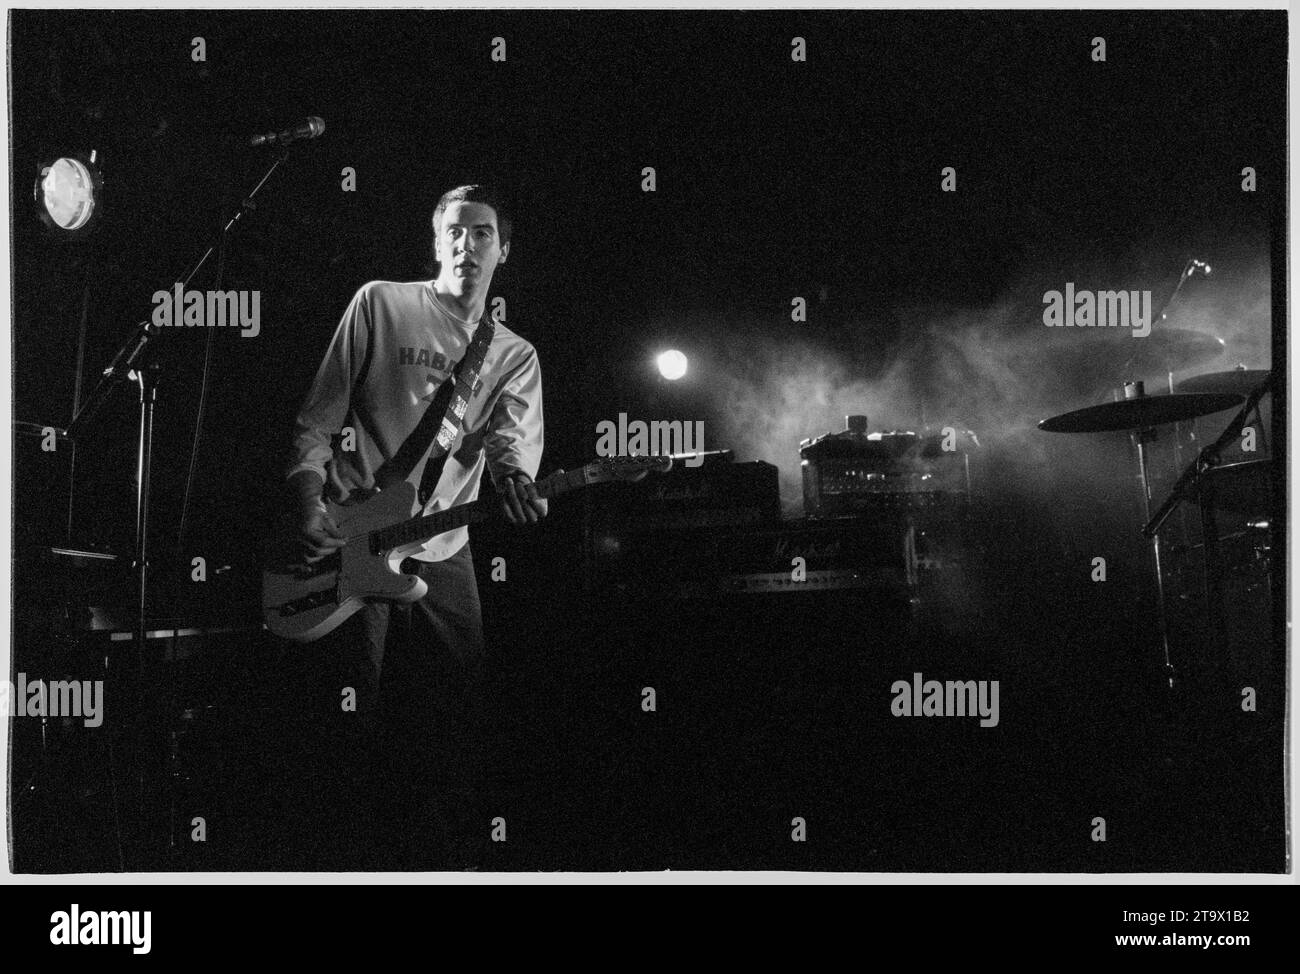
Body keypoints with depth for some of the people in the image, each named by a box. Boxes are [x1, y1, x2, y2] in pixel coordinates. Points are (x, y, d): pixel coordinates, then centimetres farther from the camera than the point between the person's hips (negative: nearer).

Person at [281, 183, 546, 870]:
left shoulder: (515, 357, 14)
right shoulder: (380, 305, 4)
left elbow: (512, 440, -5)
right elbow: (316, 418, 2)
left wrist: (515, 480, -29)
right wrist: (309, 506, -12)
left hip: (441, 555, 4)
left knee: (460, 724, 3)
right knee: (355, 722, -4)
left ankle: (453, 863, 15)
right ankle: (365, 859, 7)